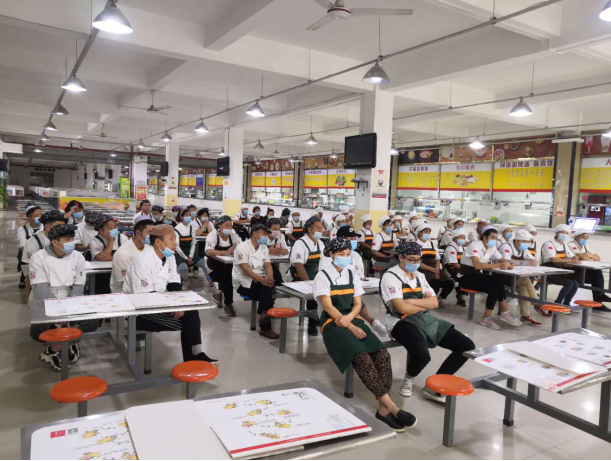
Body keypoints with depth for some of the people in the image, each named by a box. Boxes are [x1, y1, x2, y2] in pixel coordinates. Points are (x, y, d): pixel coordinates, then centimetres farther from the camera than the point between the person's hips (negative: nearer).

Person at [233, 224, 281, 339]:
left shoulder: (264, 248, 11)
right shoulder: (242, 247, -11)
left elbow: (268, 265, 0)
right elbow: (245, 269, -21)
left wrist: (270, 278, -24)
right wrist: (262, 280, -36)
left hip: (260, 279, 7)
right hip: (244, 282, -6)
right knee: (267, 291, -28)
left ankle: (264, 314, -20)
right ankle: (265, 327, -25)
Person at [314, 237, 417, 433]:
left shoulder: (352, 275, 15)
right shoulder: (323, 276, -1)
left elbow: (358, 304, 10)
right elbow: (328, 307, -10)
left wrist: (350, 318, -13)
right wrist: (350, 327, -17)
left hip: (354, 320, 5)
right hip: (333, 324, -5)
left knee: (382, 354, -22)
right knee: (362, 357, -31)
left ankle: (383, 408, -23)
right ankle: (390, 406, -27)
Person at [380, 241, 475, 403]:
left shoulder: (420, 276, 15)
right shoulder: (390, 277, -8)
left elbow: (434, 303, 6)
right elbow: (402, 308, -17)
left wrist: (413, 301, -11)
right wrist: (425, 304, -2)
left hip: (427, 320, 8)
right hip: (403, 322, -8)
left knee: (467, 346, -3)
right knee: (422, 355, -36)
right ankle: (409, 378, 3)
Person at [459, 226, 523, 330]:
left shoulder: (491, 248, 4)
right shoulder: (475, 245, -19)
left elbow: (503, 260, 8)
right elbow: (477, 265, -33)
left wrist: (508, 263, -17)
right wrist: (498, 265, -38)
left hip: (477, 276, 7)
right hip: (466, 278, -7)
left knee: (494, 288, -23)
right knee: (498, 279, -25)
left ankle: (487, 318, -16)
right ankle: (505, 313, -14)